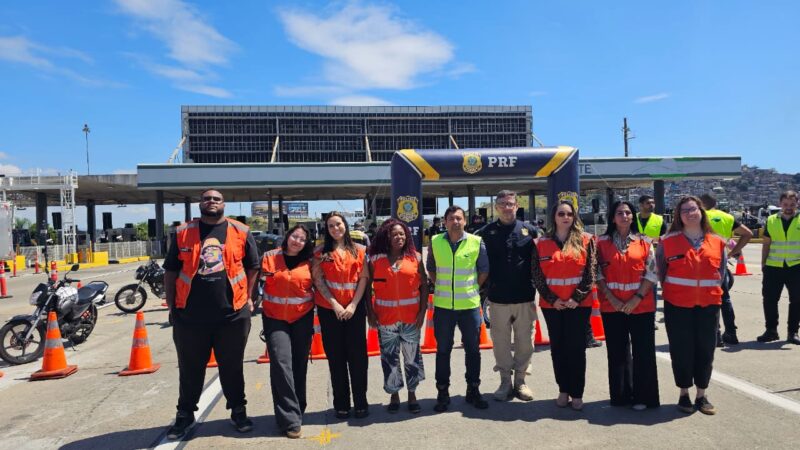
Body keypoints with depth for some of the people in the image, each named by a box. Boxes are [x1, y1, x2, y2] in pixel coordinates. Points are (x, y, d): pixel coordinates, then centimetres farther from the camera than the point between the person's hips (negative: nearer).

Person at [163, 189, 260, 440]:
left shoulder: (240, 232, 2)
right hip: (190, 315, 1)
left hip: (233, 314, 0)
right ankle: (185, 414, 32)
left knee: (232, 368, 13)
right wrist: (172, 306, 6)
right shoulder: (183, 233, 3)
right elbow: (170, 271, 8)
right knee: (190, 369, 14)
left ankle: (238, 411, 30)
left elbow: (253, 267, 10)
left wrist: (248, 297, 5)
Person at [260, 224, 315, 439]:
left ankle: (297, 410, 26)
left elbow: (317, 286, 12)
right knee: (281, 364, -12)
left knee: (299, 365, 9)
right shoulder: (270, 257, -1)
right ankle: (290, 419, -9)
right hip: (275, 319, -2)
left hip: (302, 318, 2)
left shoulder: (308, 262, 2)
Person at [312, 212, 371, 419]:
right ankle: (341, 404, 15)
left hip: (355, 309, 0)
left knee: (357, 355, 2)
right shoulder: (320, 252, 4)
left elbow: (364, 278, 1)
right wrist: (335, 304, -10)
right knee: (336, 357, 5)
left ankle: (361, 402, 13)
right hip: (329, 310, 0)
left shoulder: (359, 250, 6)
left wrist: (353, 305, -8)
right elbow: (318, 280, -2)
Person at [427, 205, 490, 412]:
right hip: (443, 305, 0)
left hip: (470, 304, 0)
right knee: (443, 350, 8)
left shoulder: (476, 242, -3)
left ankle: (473, 390, 26)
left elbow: (484, 270, 7)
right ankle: (442, 393, 21)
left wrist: (473, 288, 2)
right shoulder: (435, 242, 0)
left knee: (472, 349, 10)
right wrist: (440, 286, 4)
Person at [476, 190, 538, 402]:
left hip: (525, 297, 1)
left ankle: (520, 380, 25)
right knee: (501, 342, 8)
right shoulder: (487, 232, 1)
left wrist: (535, 287, 4)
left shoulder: (529, 231, 3)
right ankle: (505, 381, 23)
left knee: (525, 342, 9)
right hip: (498, 298, -1)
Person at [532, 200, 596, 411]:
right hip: (552, 304, 2)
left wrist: (577, 298, -11)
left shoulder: (586, 240, 1)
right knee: (557, 347, 9)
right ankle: (563, 390, 21)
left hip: (579, 303, -2)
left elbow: (591, 271, -4)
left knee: (576, 348, 2)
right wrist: (551, 299, -8)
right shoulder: (542, 243, 4)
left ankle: (577, 393, 12)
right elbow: (536, 275, 1)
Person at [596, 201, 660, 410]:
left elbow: (652, 273, 0)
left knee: (644, 351, 2)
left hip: (641, 305, 0)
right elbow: (598, 274, 1)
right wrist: (611, 298, -9)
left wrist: (637, 297, -11)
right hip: (612, 306, 1)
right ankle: (621, 395, 21)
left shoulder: (644, 242, 4)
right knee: (617, 352, 8)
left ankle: (643, 396, 15)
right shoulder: (602, 242, 4)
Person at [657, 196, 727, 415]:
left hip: (708, 304, 2)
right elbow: (660, 272, 5)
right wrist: (671, 290, 3)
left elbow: (721, 272, 13)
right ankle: (684, 395, 20)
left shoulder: (717, 242, 5)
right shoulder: (668, 241, -2)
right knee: (681, 350, 4)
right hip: (678, 305, -2)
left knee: (705, 350, 8)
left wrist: (713, 290, 5)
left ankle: (701, 396, 23)